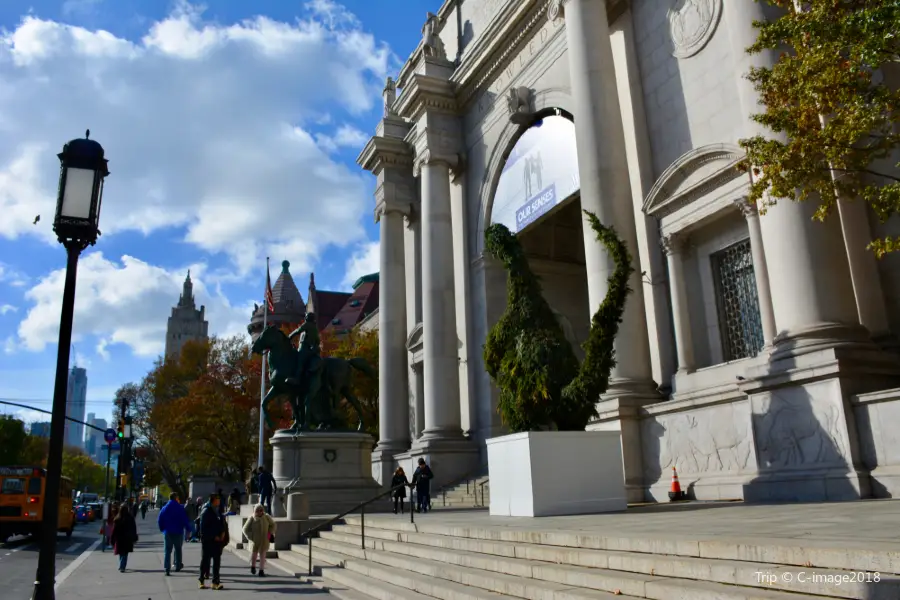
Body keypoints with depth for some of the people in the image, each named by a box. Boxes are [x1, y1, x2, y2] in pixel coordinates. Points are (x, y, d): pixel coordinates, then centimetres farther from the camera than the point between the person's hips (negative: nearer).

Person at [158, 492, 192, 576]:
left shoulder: (164, 508, 2)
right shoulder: (180, 508, -9)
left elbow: (159, 520, 5)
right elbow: (185, 520, -11)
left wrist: (163, 529, 16)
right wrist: (188, 529, -2)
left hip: (167, 532, 2)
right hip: (178, 532, -2)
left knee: (168, 550, 4)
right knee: (178, 549, 15)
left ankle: (167, 568, -6)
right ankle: (178, 566, 22)